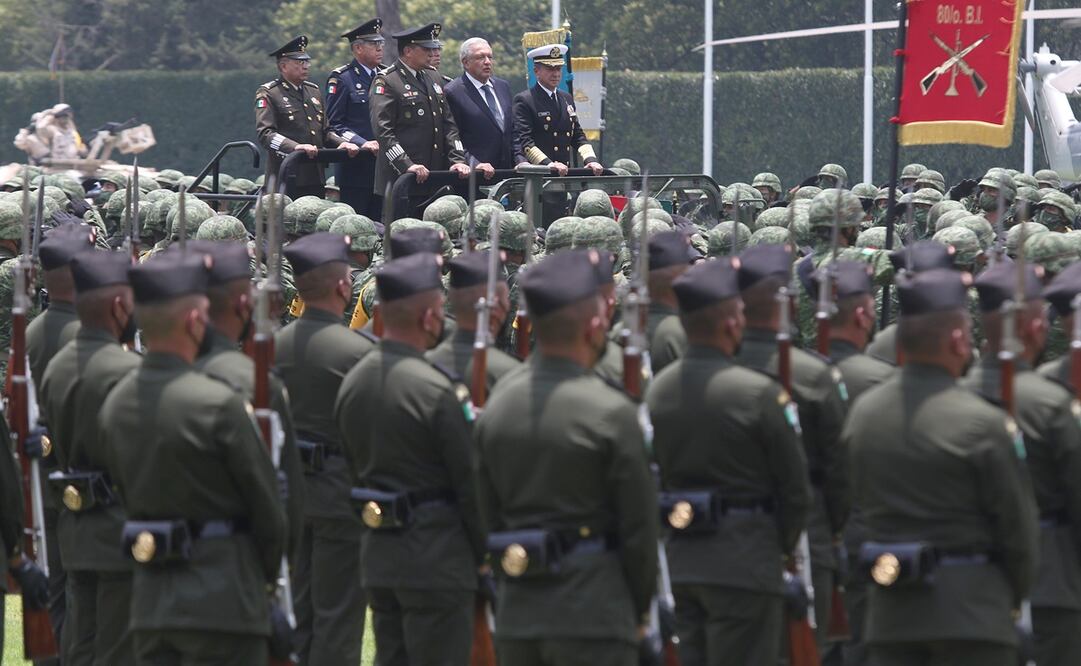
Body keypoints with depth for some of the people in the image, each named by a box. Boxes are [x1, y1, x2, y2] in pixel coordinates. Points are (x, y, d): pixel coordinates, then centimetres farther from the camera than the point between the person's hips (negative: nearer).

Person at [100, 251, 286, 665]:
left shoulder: (115, 405, 5)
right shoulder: (217, 404, -16)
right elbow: (266, 502, -8)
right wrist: (266, 572, 9)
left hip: (150, 599, 7)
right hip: (222, 598, -7)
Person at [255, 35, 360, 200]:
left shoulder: (313, 91, 20)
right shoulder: (268, 94, -2)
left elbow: (325, 131, 23)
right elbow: (265, 133, -15)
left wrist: (342, 143, 2)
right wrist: (295, 147, -30)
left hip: (314, 179, 7)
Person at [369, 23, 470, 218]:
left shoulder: (432, 80, 19)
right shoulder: (386, 82, -5)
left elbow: (448, 125, 17)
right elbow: (383, 130, -14)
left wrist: (458, 160, 2)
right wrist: (406, 166, -22)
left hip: (433, 179, 7)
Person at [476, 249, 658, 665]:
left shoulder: (499, 403, 6)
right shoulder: (611, 413, -13)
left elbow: (490, 513, 11)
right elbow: (639, 524, -8)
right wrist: (640, 609, 6)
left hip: (517, 612, 6)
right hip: (593, 611, -6)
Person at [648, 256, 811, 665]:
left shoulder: (658, 390, 4)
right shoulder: (758, 393, -14)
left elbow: (653, 477, 10)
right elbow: (795, 487, -7)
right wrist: (784, 545, 9)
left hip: (681, 560, 6)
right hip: (745, 562, -6)